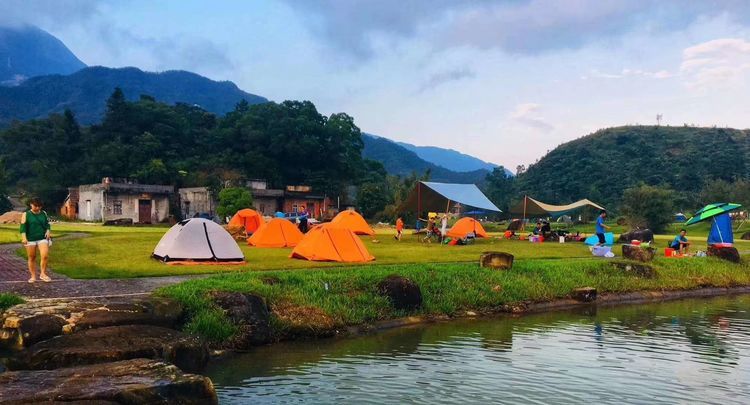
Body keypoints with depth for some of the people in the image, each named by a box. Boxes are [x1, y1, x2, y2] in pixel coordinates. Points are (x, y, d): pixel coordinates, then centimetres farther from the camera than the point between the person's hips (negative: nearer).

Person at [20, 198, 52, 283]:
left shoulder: (43, 214, 9)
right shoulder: (26, 214, 0)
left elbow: (47, 224, 15)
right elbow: (23, 226, -6)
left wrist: (48, 231, -5)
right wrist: (24, 237, -18)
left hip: (42, 238, 1)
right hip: (30, 240, -1)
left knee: (45, 256, -14)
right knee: (31, 258, 6)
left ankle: (43, 274, -1)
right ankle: (33, 276, 16)